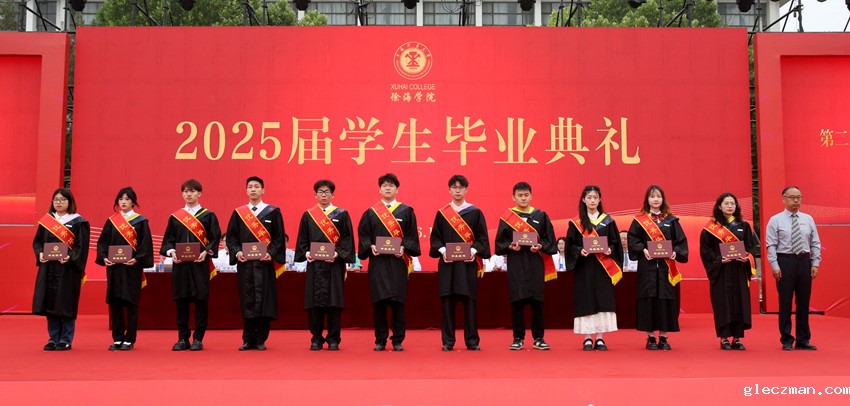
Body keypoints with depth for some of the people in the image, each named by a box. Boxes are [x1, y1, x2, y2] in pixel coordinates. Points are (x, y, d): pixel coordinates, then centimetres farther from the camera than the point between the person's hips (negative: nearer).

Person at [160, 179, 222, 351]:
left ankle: (198, 339, 6)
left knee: (200, 301, -1)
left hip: (200, 264, -2)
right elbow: (168, 239, 10)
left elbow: (215, 238, 1)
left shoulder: (208, 216, 5)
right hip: (180, 264, 2)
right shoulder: (175, 217, 12)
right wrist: (171, 252, -9)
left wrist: (206, 252, -15)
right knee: (181, 302, 4)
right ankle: (183, 338, 13)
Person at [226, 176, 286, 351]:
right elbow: (231, 237, 9)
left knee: (263, 300, -2)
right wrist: (237, 252, -8)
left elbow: (279, 237, 1)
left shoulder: (273, 212, 5)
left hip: (264, 263, -2)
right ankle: (248, 340, 10)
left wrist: (271, 253, -13)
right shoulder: (238, 213, 11)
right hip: (244, 264, 2)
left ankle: (260, 340, 5)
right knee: (247, 301, 3)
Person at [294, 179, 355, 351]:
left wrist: (337, 253, -14)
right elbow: (302, 239, 10)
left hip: (334, 264, -2)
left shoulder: (342, 214, 5)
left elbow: (347, 238, 0)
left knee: (333, 301, -1)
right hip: (314, 264, 2)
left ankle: (333, 339, 6)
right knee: (314, 301, 1)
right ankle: (316, 339, 9)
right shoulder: (308, 215, 11)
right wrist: (306, 253, -7)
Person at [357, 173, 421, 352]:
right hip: (377, 261, 1)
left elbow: (412, 235, 3)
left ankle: (398, 340, 8)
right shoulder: (371, 212, 10)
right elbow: (362, 234, 7)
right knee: (378, 301, 1)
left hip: (398, 261, -1)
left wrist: (404, 248, -13)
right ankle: (380, 340, 9)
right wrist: (370, 247, -10)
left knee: (397, 300, -1)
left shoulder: (406, 211, 7)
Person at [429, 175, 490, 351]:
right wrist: (442, 250, -11)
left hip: (468, 262, -1)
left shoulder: (475, 212, 5)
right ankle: (448, 340, 8)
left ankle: (472, 340, 8)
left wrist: (474, 250, -14)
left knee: (469, 300, 0)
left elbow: (482, 237, 3)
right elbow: (435, 237, 6)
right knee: (448, 300, 1)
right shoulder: (442, 213, 8)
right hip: (447, 262, 1)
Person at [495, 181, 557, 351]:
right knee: (517, 301, -1)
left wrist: (540, 246, -12)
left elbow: (549, 239, 6)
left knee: (536, 301, 1)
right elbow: (499, 242, 5)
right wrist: (510, 246, -14)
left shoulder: (541, 215, 8)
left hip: (535, 263, 1)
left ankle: (538, 338, 9)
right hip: (515, 264, -1)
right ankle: (518, 338, 7)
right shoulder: (506, 217, 5)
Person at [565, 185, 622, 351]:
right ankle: (587, 339, 6)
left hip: (603, 268, 1)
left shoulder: (607, 221, 8)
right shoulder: (576, 223, 4)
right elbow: (570, 245, 2)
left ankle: (600, 339, 5)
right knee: (585, 301, -2)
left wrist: (609, 250, -13)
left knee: (603, 301, -3)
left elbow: (615, 243, 7)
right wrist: (580, 251, -17)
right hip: (584, 268, -1)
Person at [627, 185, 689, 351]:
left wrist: (675, 252, -10)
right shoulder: (639, 220, 4)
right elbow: (632, 240, -1)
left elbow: (681, 240, 8)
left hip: (666, 266, 2)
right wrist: (643, 250, -17)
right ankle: (650, 338, 5)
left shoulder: (671, 220, 11)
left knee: (666, 298, 1)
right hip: (647, 266, -2)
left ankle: (663, 337, 9)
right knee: (649, 298, -3)